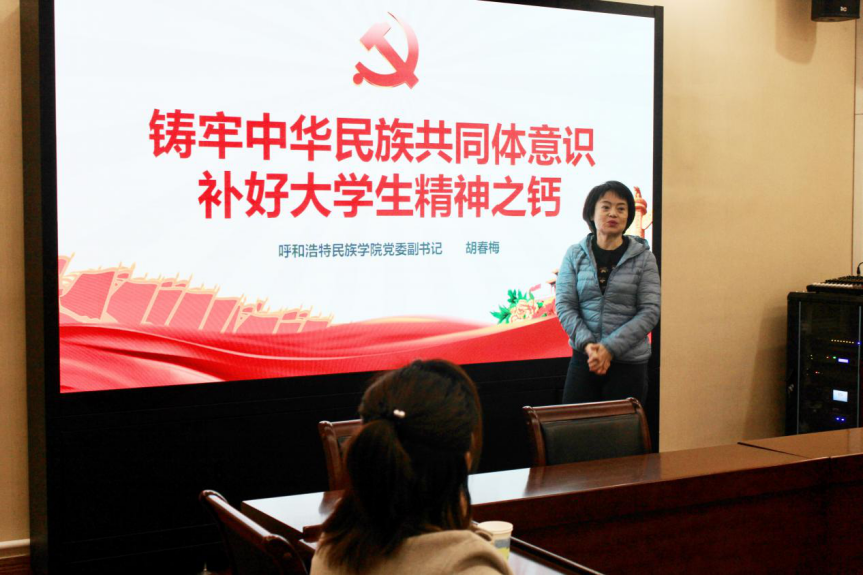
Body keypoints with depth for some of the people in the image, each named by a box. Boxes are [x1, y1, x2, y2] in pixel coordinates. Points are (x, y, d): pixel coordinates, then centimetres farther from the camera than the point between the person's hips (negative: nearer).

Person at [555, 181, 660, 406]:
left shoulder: (643, 258, -1)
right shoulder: (575, 254, 3)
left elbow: (650, 311, -5)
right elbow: (564, 305, 0)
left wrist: (611, 348, -14)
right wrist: (586, 343, -15)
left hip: (629, 363, -1)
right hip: (583, 360, 1)